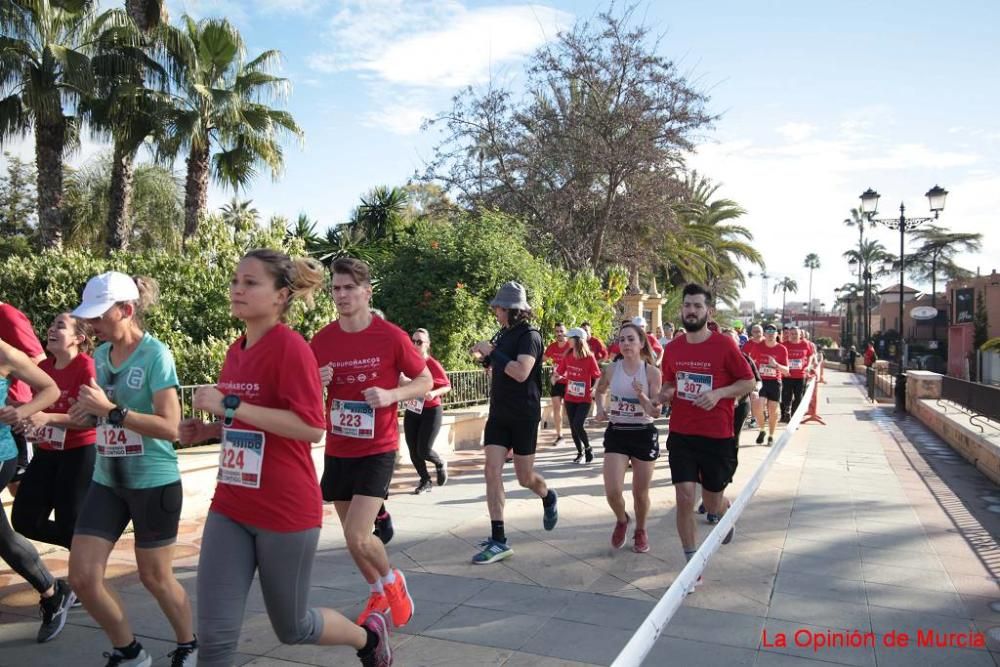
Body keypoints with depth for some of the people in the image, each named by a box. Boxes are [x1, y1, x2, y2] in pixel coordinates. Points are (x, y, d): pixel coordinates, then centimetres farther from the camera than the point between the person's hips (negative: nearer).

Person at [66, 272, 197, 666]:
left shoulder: (155, 354, -16)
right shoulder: (101, 355, 5)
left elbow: (169, 427, -22)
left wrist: (111, 410, -27)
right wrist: (88, 410, -2)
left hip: (154, 482, -6)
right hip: (106, 481, 7)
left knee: (155, 577, 8)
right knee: (82, 577, 3)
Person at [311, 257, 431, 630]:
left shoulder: (391, 337, -12)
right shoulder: (321, 340, -2)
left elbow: (425, 381, -2)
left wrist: (391, 395, -20)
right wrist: (316, 384, -14)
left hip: (378, 450, -4)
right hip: (337, 451, 4)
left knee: (357, 537, -13)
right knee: (353, 536, 14)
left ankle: (393, 581, 19)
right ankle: (379, 595, 40)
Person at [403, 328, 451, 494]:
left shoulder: (434, 364, -14)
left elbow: (448, 386, -6)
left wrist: (434, 393, -23)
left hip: (431, 411, -4)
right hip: (411, 411, 4)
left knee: (423, 451, -7)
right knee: (413, 452, 3)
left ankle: (440, 464, 27)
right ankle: (425, 481, 25)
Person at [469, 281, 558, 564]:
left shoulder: (529, 335, -12)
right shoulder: (502, 335, 10)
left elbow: (521, 372, -27)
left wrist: (491, 351, -20)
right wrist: (485, 358, 3)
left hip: (524, 416, -6)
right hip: (498, 414, 6)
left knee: (525, 478, 6)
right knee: (492, 472, -5)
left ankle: (548, 498, 41)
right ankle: (498, 540, -1)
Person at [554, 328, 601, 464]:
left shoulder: (589, 357, -13)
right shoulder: (567, 356, 0)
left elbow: (597, 377, -5)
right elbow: (559, 373, 9)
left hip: (584, 399, -5)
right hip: (570, 398, 5)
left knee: (578, 425, -15)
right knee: (573, 427, 8)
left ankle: (588, 449, 9)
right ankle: (580, 452, 26)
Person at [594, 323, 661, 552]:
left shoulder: (652, 372, -8)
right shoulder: (612, 369, -2)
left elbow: (656, 412, -10)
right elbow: (600, 391, 20)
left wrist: (641, 395, -27)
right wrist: (600, 409, 2)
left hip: (644, 435, -1)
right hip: (616, 433, 1)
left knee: (640, 493, 9)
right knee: (612, 492, -9)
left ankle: (640, 531, 37)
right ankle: (622, 520, 25)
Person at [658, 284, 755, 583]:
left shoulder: (725, 345, -10)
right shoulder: (672, 348, 3)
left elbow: (748, 382, -3)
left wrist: (718, 393, -19)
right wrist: (666, 393, -6)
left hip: (717, 437, -2)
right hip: (681, 435, 3)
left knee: (712, 502, 12)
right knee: (684, 498, -6)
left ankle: (726, 516, 51)